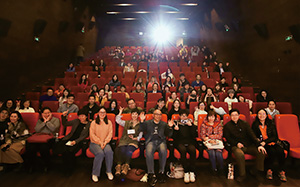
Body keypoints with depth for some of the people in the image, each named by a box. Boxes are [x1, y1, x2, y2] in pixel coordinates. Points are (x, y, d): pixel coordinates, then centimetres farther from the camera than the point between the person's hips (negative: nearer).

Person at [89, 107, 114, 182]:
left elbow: (110, 134, 5)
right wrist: (100, 142, -12)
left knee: (109, 152, -30)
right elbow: (92, 134, -2)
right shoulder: (94, 123, 6)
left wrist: (105, 142, -10)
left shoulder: (109, 122, 13)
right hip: (95, 143, -2)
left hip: (105, 143, 2)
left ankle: (109, 171, -11)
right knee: (100, 153, -32)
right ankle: (95, 174, -14)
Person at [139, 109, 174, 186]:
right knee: (149, 153, -33)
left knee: (163, 151, -32)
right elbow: (141, 130, 5)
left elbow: (169, 135, 15)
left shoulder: (164, 124, 22)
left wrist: (170, 127, -3)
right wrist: (142, 121, -10)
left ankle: (161, 172, -17)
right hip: (151, 141, -1)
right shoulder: (147, 122, 19)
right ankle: (151, 174, -23)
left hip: (161, 141, 1)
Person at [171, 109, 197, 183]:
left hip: (189, 141, 1)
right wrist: (175, 130, -9)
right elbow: (174, 137, 9)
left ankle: (192, 172, -23)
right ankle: (186, 172, -25)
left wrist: (191, 126, -4)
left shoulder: (191, 123, 18)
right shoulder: (176, 123, 15)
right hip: (179, 142, -1)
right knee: (183, 149, -34)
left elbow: (194, 135, 5)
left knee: (192, 149, -32)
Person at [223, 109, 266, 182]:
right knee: (240, 154, -35)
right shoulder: (227, 126, 7)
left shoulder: (244, 124, 11)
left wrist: (259, 145, -12)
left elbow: (252, 134, 2)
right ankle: (242, 175, -16)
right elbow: (228, 138, 6)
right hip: (236, 146, -3)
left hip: (249, 145, 3)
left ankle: (258, 171, 1)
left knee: (261, 151, -21)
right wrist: (236, 143, -11)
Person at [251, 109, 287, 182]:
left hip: (272, 143, 3)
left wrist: (265, 142, -13)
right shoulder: (255, 125, 5)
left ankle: (281, 171, -13)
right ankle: (269, 170, -12)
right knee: (272, 151, -31)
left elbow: (275, 137, 3)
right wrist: (260, 143, -17)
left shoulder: (271, 124, 10)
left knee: (280, 151, -28)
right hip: (262, 144, -3)